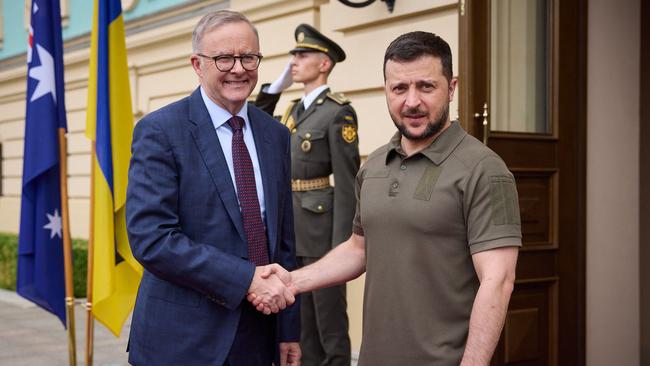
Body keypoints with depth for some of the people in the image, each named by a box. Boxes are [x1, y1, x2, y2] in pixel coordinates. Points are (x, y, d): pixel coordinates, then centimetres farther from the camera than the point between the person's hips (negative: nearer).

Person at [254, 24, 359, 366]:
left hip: (321, 225, -8)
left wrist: (342, 245, -18)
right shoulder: (293, 110, 14)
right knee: (301, 315, 14)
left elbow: (347, 182, -14)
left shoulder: (339, 112, -10)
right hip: (291, 227, 8)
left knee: (329, 314, 2)